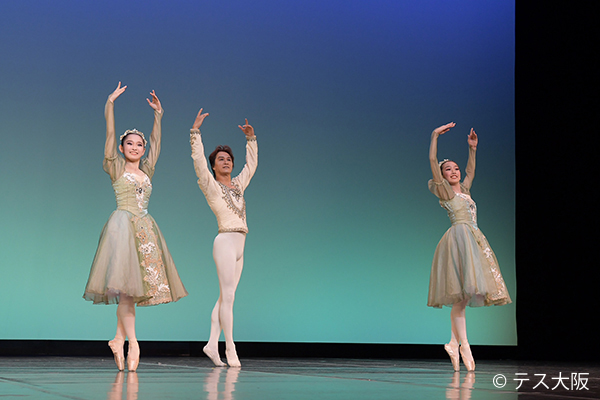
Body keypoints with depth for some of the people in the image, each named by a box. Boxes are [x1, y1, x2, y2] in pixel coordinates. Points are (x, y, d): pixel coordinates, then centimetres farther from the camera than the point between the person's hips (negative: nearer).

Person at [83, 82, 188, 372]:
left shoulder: (147, 171, 19)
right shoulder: (115, 167, 7)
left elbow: (156, 142, 22)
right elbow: (109, 134, -1)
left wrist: (158, 114, 22)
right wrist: (110, 103, -6)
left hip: (145, 228, 6)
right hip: (123, 224, -6)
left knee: (139, 283, 0)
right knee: (126, 283, -13)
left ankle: (119, 339, 7)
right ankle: (132, 342, -14)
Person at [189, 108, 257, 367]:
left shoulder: (238, 185, 18)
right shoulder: (211, 186, 0)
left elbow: (252, 164, 29)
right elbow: (198, 160, -10)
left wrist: (250, 138, 24)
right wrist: (195, 131, -13)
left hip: (239, 246, 7)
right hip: (225, 241, -7)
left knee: (225, 297, 6)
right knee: (227, 295, -9)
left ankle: (212, 344, 8)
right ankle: (230, 349, -7)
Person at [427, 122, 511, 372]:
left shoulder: (464, 190, 23)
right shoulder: (444, 190, 4)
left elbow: (471, 170, 37)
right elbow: (432, 161, -4)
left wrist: (472, 148, 30)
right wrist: (435, 136, -7)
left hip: (474, 239, 8)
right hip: (459, 237, -8)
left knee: (464, 296, 3)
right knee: (463, 293, -16)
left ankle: (454, 342, 5)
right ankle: (464, 345, -16)